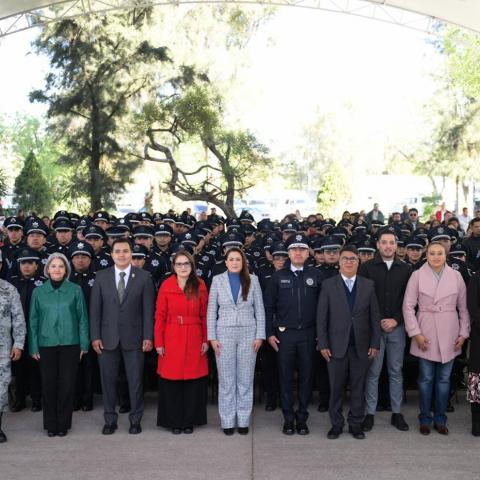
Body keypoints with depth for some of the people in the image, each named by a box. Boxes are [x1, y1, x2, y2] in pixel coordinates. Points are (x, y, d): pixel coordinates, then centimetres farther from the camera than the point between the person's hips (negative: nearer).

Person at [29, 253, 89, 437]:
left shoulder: (75, 290, 1)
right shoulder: (38, 292, 4)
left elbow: (82, 318, 2)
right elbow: (33, 320, 6)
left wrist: (84, 344, -1)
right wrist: (33, 347, 2)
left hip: (70, 344, -1)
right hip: (46, 344, 1)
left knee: (67, 384, 2)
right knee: (48, 384, 5)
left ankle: (63, 424, 15)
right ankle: (50, 424, 18)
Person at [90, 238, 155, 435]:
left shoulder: (144, 277, 0)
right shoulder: (101, 277, 4)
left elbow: (148, 309, -2)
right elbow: (95, 308, 3)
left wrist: (148, 336, -6)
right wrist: (95, 336, -4)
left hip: (133, 337, -1)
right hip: (107, 337, 1)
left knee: (135, 380, 5)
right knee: (108, 380, 8)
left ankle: (135, 420, 19)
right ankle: (110, 420, 20)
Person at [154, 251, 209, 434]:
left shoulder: (200, 285, 3)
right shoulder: (166, 286, -1)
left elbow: (205, 315, 4)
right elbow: (159, 316, -1)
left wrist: (206, 340, -1)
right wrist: (158, 342, -5)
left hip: (194, 340, 1)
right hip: (171, 340, -1)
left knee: (193, 381, 5)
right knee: (172, 381, 4)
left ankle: (189, 420, 20)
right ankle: (174, 421, 19)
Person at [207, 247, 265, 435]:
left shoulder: (252, 280, 3)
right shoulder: (217, 280, 3)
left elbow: (259, 309, 4)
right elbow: (211, 310, 3)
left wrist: (260, 335, -3)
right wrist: (212, 337, -3)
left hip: (248, 333, 0)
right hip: (225, 333, 0)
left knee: (246, 379, 5)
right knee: (226, 380, 4)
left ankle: (243, 421, 15)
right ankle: (227, 422, 13)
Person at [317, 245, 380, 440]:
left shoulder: (368, 285, 6)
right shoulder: (328, 285, 1)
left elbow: (375, 316, 5)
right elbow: (321, 317, 0)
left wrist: (375, 343, 0)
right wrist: (323, 344, -6)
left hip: (361, 346, 1)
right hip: (337, 345, -1)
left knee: (358, 387, 7)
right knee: (336, 387, 5)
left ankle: (356, 424, 19)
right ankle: (336, 424, 18)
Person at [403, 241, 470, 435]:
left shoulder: (456, 276, 2)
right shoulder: (417, 275, -3)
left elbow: (463, 307, 7)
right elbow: (408, 306, -3)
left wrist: (463, 333, 2)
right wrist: (416, 333, -9)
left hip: (449, 335, 2)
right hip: (425, 335, -2)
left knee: (444, 379, 10)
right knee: (426, 378, 6)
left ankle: (440, 419, 22)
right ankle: (425, 419, 19)